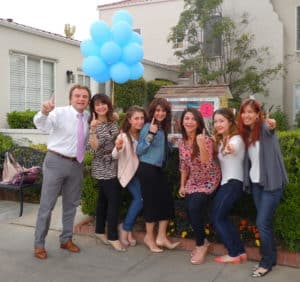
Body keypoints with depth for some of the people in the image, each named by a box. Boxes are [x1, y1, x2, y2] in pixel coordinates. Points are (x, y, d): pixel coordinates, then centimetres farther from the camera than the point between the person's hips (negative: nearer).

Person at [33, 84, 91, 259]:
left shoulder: (89, 117, 4)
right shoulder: (59, 112, -12)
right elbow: (41, 124, -31)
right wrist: (44, 112, -52)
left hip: (77, 164, 5)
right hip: (56, 161, -5)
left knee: (71, 204, 15)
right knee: (47, 204, 2)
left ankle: (66, 240, 32)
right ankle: (39, 244, 16)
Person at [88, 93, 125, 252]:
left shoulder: (113, 122, 7)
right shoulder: (92, 125, -11)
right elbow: (93, 149, -22)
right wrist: (93, 129, -30)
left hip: (114, 166, 6)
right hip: (104, 168, -6)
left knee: (104, 199, 15)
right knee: (114, 200, -7)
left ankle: (100, 231, 27)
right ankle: (113, 237, 5)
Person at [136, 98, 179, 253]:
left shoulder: (163, 129, 10)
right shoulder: (148, 127, -12)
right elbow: (139, 150, -18)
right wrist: (151, 134, -25)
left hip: (158, 169, 8)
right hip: (147, 169, -8)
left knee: (166, 199, 4)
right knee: (152, 201, -1)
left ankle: (161, 237, 13)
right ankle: (149, 237, 16)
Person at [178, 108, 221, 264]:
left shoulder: (206, 140, -21)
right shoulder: (182, 142, -3)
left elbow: (207, 164, -29)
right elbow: (184, 165, 7)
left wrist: (201, 145, -41)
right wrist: (182, 185, 7)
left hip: (209, 180, -6)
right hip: (193, 181, 6)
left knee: (195, 207, -21)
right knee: (189, 210, -3)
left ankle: (201, 244, 2)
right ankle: (202, 241, 24)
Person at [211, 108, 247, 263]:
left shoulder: (236, 139, -16)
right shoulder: (220, 140, 15)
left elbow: (233, 147, -41)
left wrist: (229, 149, -64)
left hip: (234, 183, -9)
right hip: (225, 183, 9)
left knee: (217, 217, -4)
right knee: (222, 217, 11)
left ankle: (234, 254, 7)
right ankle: (240, 251, 18)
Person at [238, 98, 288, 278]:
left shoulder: (264, 127, -13)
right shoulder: (246, 133, 8)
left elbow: (269, 128, -37)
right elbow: (249, 159, 9)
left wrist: (272, 126, -62)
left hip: (271, 183, -6)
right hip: (256, 183, 6)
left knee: (262, 223, -4)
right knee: (266, 222, 14)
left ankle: (268, 262, 14)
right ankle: (270, 258, 28)